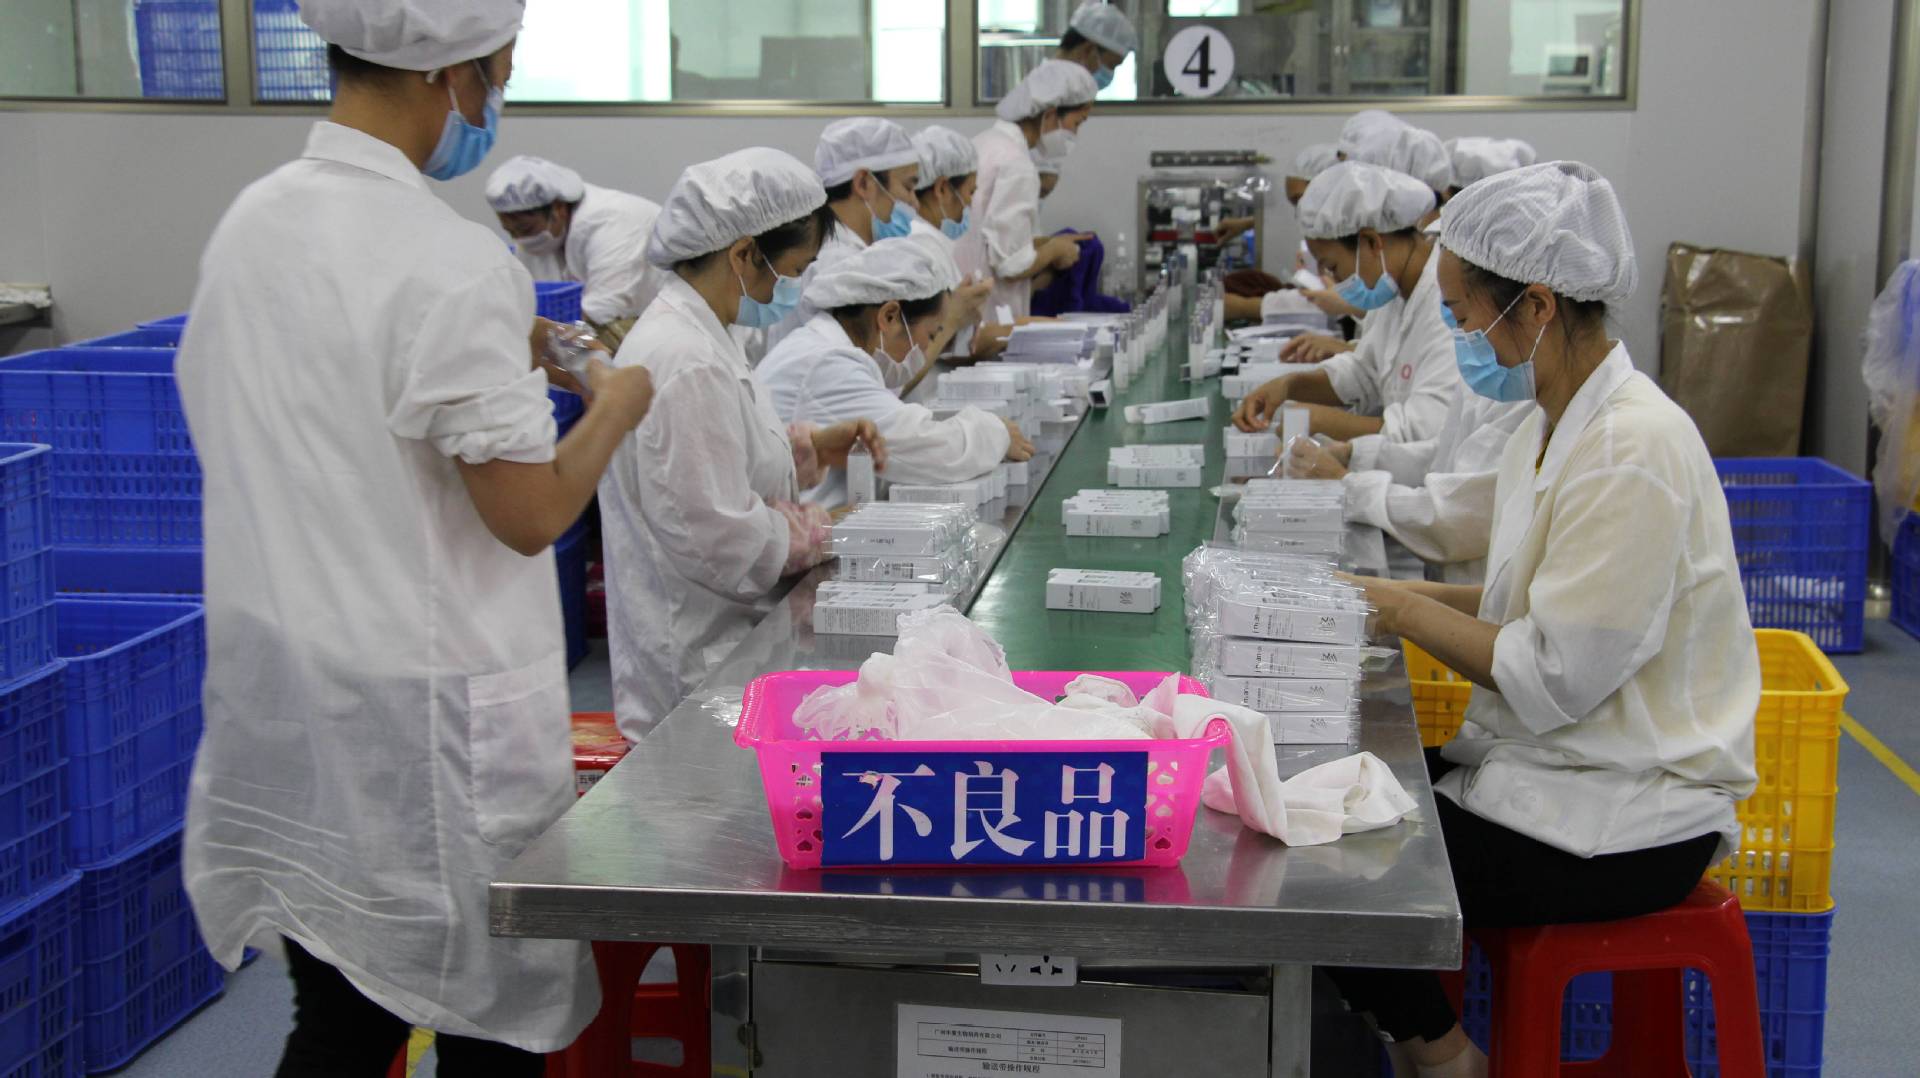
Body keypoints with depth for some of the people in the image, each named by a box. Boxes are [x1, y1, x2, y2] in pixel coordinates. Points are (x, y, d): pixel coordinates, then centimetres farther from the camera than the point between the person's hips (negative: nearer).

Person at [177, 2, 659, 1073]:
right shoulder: (454, 264, -19)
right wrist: (614, 407, 0)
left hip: (283, 694, 7)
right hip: (422, 718, -7)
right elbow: (530, 515, -17)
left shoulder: (251, 221, 5)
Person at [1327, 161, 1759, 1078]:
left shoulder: (1633, 452, -23)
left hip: (1621, 823, -9)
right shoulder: (1558, 423, 7)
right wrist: (1394, 595, 3)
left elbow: (1556, 678, -24)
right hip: (1558, 763, 9)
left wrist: (1405, 611, -13)